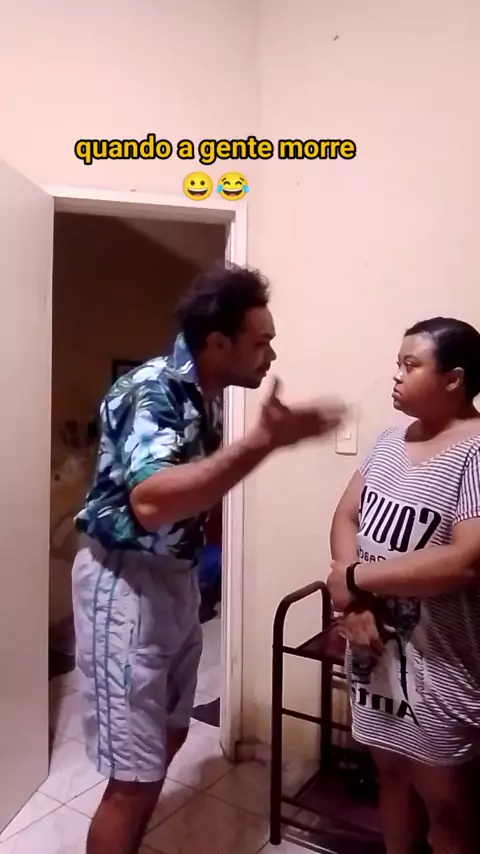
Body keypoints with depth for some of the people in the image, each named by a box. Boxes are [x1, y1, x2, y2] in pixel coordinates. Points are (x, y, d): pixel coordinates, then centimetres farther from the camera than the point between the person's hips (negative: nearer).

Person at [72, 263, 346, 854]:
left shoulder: (203, 397, 6)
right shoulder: (150, 389, -21)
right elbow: (151, 503, -39)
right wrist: (264, 441, -40)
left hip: (175, 576, 9)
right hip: (124, 580, -9)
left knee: (168, 737, 22)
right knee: (135, 772, -1)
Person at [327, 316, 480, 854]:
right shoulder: (392, 440, 5)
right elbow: (347, 515, 3)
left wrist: (356, 578, -20)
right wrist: (353, 602, -13)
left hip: (437, 659, -6)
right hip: (374, 643, 7)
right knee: (390, 772, 24)